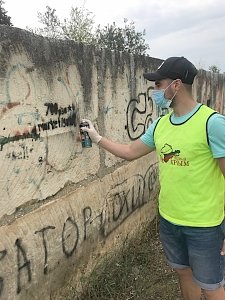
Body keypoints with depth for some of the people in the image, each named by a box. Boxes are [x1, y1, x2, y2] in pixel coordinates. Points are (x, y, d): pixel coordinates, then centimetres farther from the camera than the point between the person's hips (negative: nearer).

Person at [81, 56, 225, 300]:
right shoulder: (160, 124, 2)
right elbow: (130, 152, 13)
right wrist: (97, 138, 13)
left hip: (204, 225, -6)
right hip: (168, 220, 6)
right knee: (184, 273, 25)